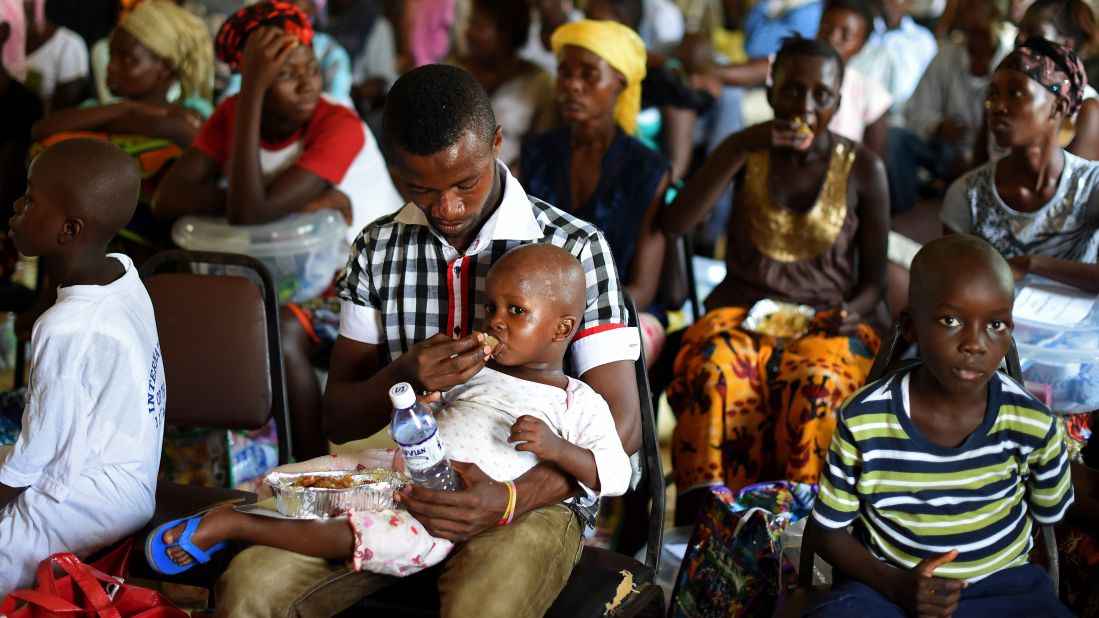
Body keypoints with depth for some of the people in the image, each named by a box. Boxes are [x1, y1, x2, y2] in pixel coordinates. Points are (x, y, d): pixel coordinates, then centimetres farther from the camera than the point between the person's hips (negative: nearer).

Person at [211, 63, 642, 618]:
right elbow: (338, 420, 10)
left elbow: (619, 425, -10)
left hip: (531, 498, -3)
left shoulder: (574, 249, -5)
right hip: (403, 487, 3)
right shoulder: (380, 248, 7)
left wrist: (510, 499, -26)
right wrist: (403, 377, -14)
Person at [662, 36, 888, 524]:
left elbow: (875, 277, 10)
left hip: (825, 322, -1)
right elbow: (673, 225, -7)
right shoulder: (747, 152, 6)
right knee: (714, 370, -35)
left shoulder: (862, 168, 4)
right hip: (741, 312, 1)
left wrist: (853, 311, -13)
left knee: (817, 383, -37)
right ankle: (702, 513, -35)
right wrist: (740, 149, -14)